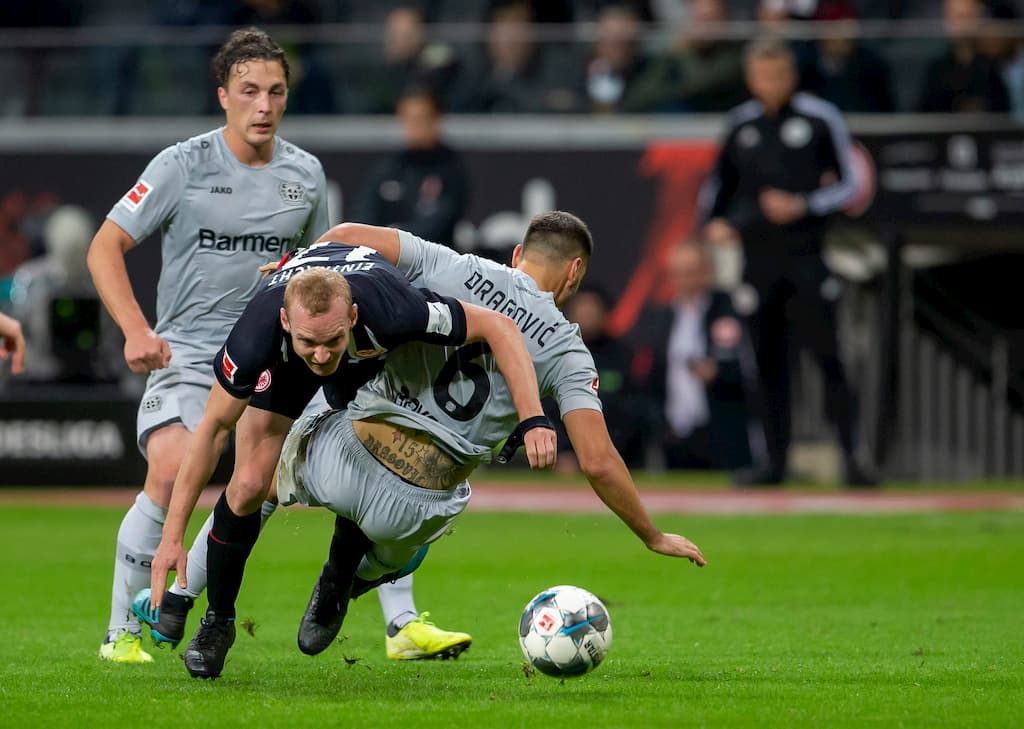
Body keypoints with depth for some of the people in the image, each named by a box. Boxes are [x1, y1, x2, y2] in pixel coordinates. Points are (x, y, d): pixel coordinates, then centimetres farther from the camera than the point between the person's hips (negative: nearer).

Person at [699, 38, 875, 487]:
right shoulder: (740, 124, 11)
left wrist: (801, 206, -15)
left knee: (827, 355, -10)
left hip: (804, 252, -4)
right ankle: (775, 461, 12)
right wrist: (713, 223, 5)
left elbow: (847, 186, 0)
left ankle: (851, 458, -10)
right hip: (756, 256, 4)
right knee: (768, 361, 6)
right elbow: (720, 181, 22)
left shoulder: (820, 119, -1)